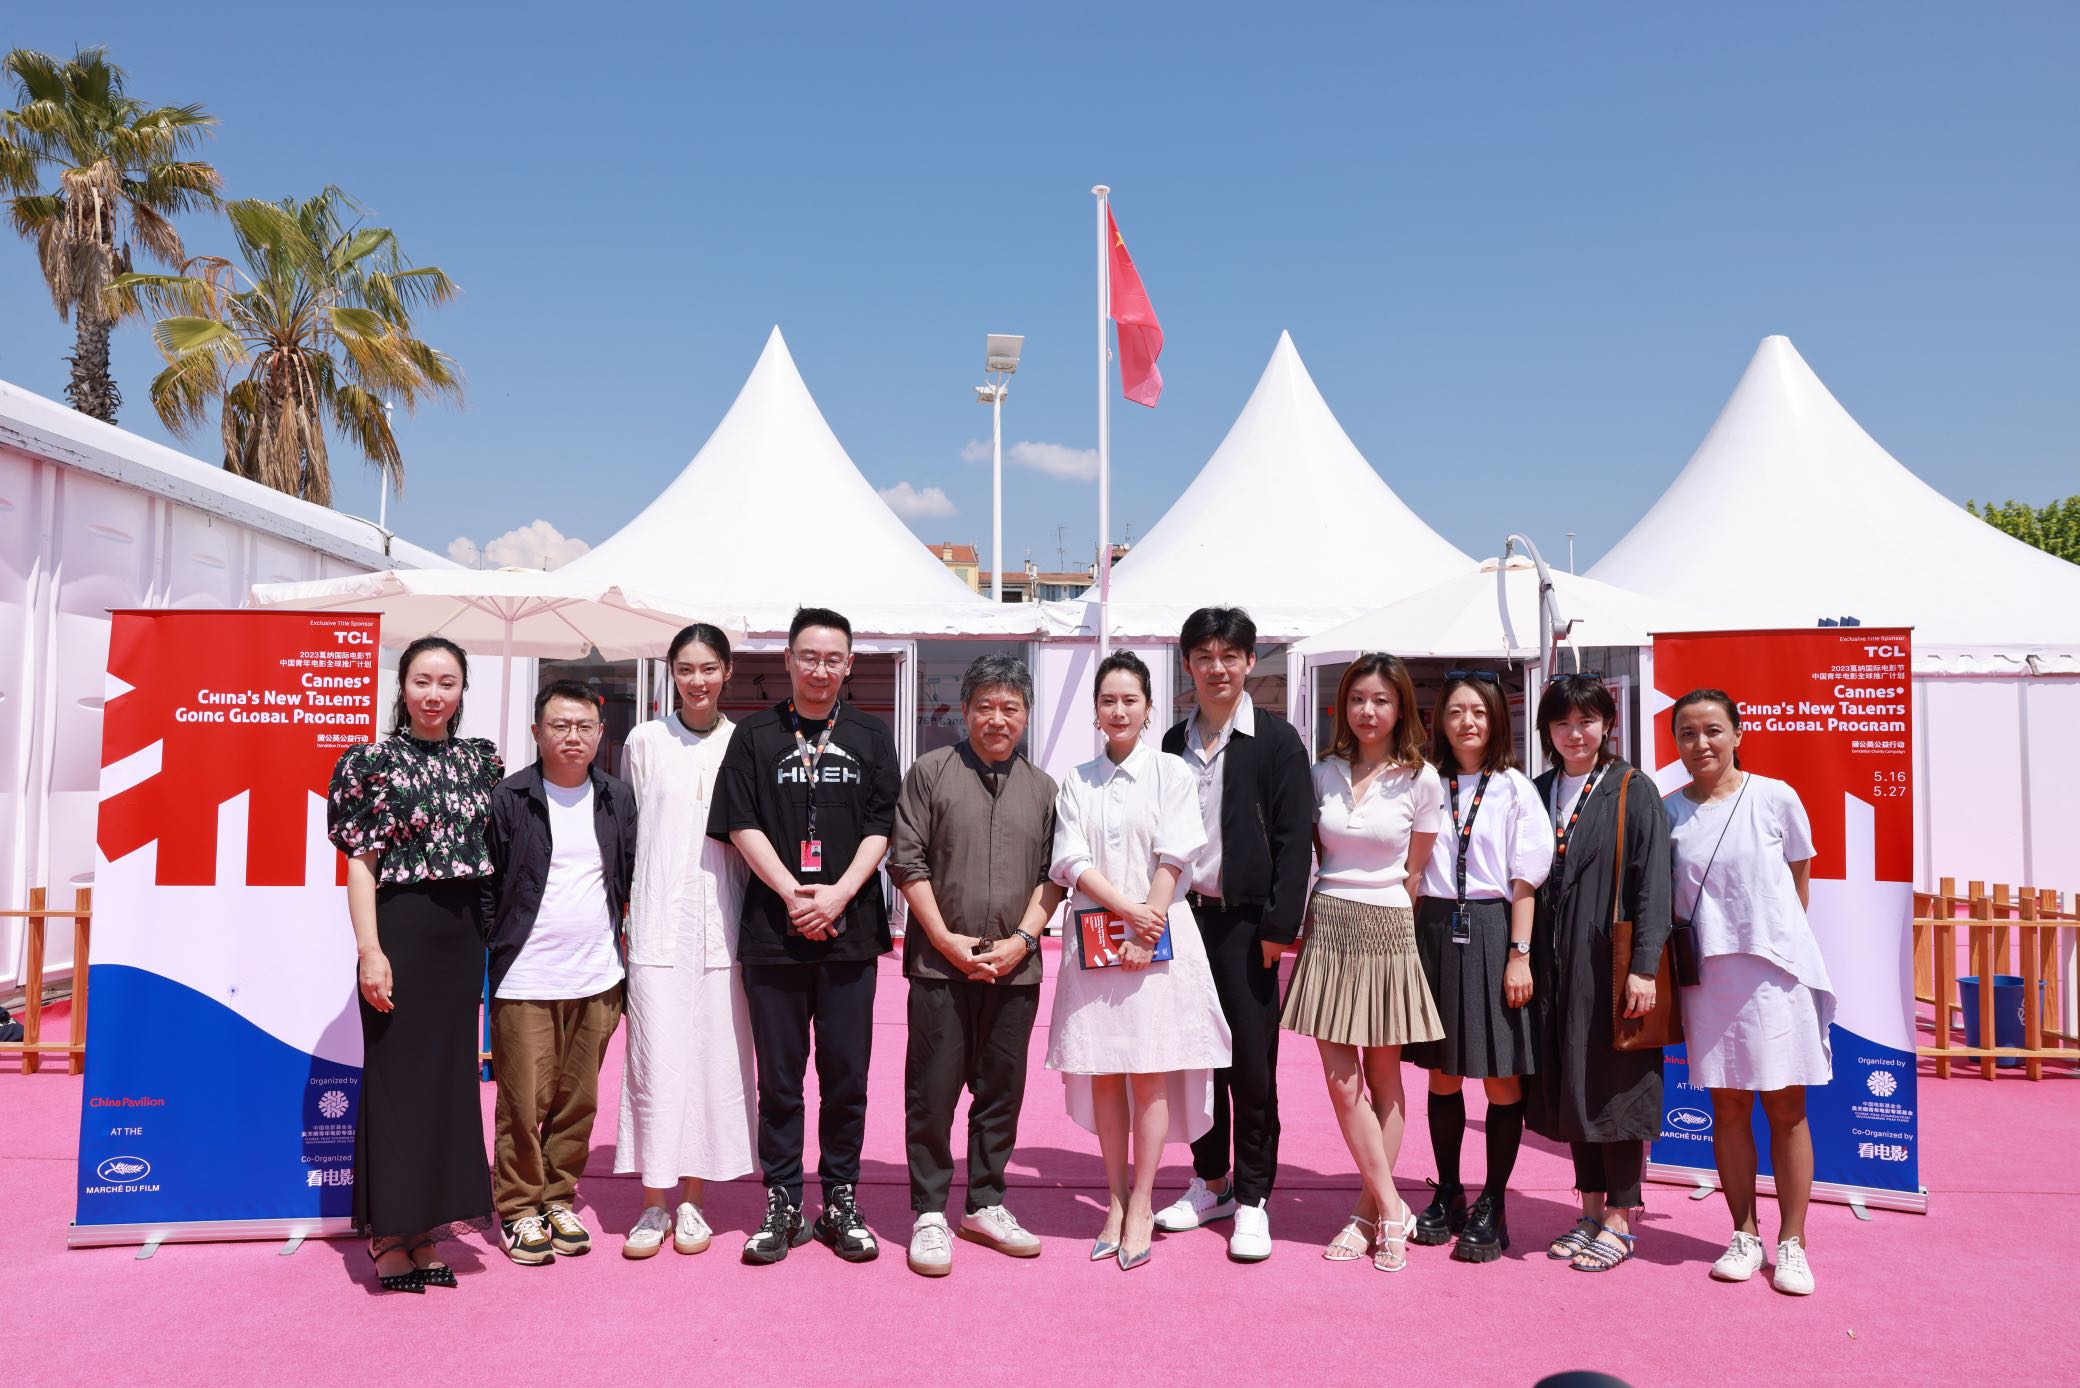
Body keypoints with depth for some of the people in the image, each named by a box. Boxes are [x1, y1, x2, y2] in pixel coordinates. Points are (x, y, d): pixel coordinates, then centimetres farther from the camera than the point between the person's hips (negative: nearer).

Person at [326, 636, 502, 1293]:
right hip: (402, 929, -5)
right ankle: (389, 1239, 12)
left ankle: (425, 1230, 21)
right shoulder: (374, 760, -4)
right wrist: (370, 950, -14)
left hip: (464, 935, 5)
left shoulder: (481, 759, 10)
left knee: (449, 1072, 9)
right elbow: (360, 863, -7)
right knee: (397, 1076, 0)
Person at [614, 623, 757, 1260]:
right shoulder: (645, 742, 7)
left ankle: (694, 1200, 15)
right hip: (658, 921, 0)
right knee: (656, 1057, -2)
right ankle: (654, 1202, 10)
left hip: (724, 924, 1)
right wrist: (622, 917, 5)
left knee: (716, 1057, 2)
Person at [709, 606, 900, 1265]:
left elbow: (881, 827, 3)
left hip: (850, 931, 1)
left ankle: (840, 1202, 18)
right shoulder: (755, 735, 7)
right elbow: (741, 824, 0)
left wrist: (837, 895, -10)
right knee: (779, 1075, 6)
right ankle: (782, 1204, 17)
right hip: (773, 932, 0)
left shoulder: (870, 738, 10)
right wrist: (793, 893, -11)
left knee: (846, 1074, 6)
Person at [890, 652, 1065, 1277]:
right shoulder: (932, 772, 1)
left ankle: (985, 1205, 25)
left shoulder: (1041, 787, 10)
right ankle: (929, 1213, 13)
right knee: (933, 1090, 1)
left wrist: (1023, 938, -4)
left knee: (1002, 1089, 11)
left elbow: (1053, 873, 10)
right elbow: (906, 860, -2)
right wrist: (946, 939, -9)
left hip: (1015, 967, 3)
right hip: (941, 964, -3)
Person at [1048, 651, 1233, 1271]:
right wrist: (1128, 909, -12)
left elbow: (1173, 859, -4)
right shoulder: (1077, 782, 9)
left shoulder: (1171, 772, 3)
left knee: (1149, 1070, -1)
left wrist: (1144, 930, -11)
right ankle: (1115, 1200, 15)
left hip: (1157, 935, -2)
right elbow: (1072, 862, 0)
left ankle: (1141, 1205, 8)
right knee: (1102, 1072, 4)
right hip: (1093, 936, 2)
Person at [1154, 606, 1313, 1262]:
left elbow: (1294, 839, -7)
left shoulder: (1276, 740, -3)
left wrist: (1279, 926, -12)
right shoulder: (1175, 742, 11)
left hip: (1244, 921, -4)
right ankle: (1210, 1182, 27)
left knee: (1252, 1066, 2)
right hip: (1183, 915, 4)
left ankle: (1252, 1199, 14)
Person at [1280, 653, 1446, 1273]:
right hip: (1327, 927, 2)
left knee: (1383, 1078, 7)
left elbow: (1415, 872, 6)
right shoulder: (1325, 773, 6)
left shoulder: (1421, 781, -2)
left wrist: (1381, 912, 6)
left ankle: (1370, 1211, 17)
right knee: (1341, 1081, -1)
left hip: (1387, 934, -2)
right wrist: (1333, 911, 8)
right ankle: (1391, 1210, 9)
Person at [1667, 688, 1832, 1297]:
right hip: (1707, 973, 2)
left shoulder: (1775, 798, -2)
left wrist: (1776, 938, 10)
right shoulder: (1668, 812, 2)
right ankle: (1744, 1234, 21)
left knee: (1786, 1108, 3)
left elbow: (1798, 882, 8)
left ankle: (1792, 1241, 14)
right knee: (1728, 1106, 9)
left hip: (1776, 969, -1)